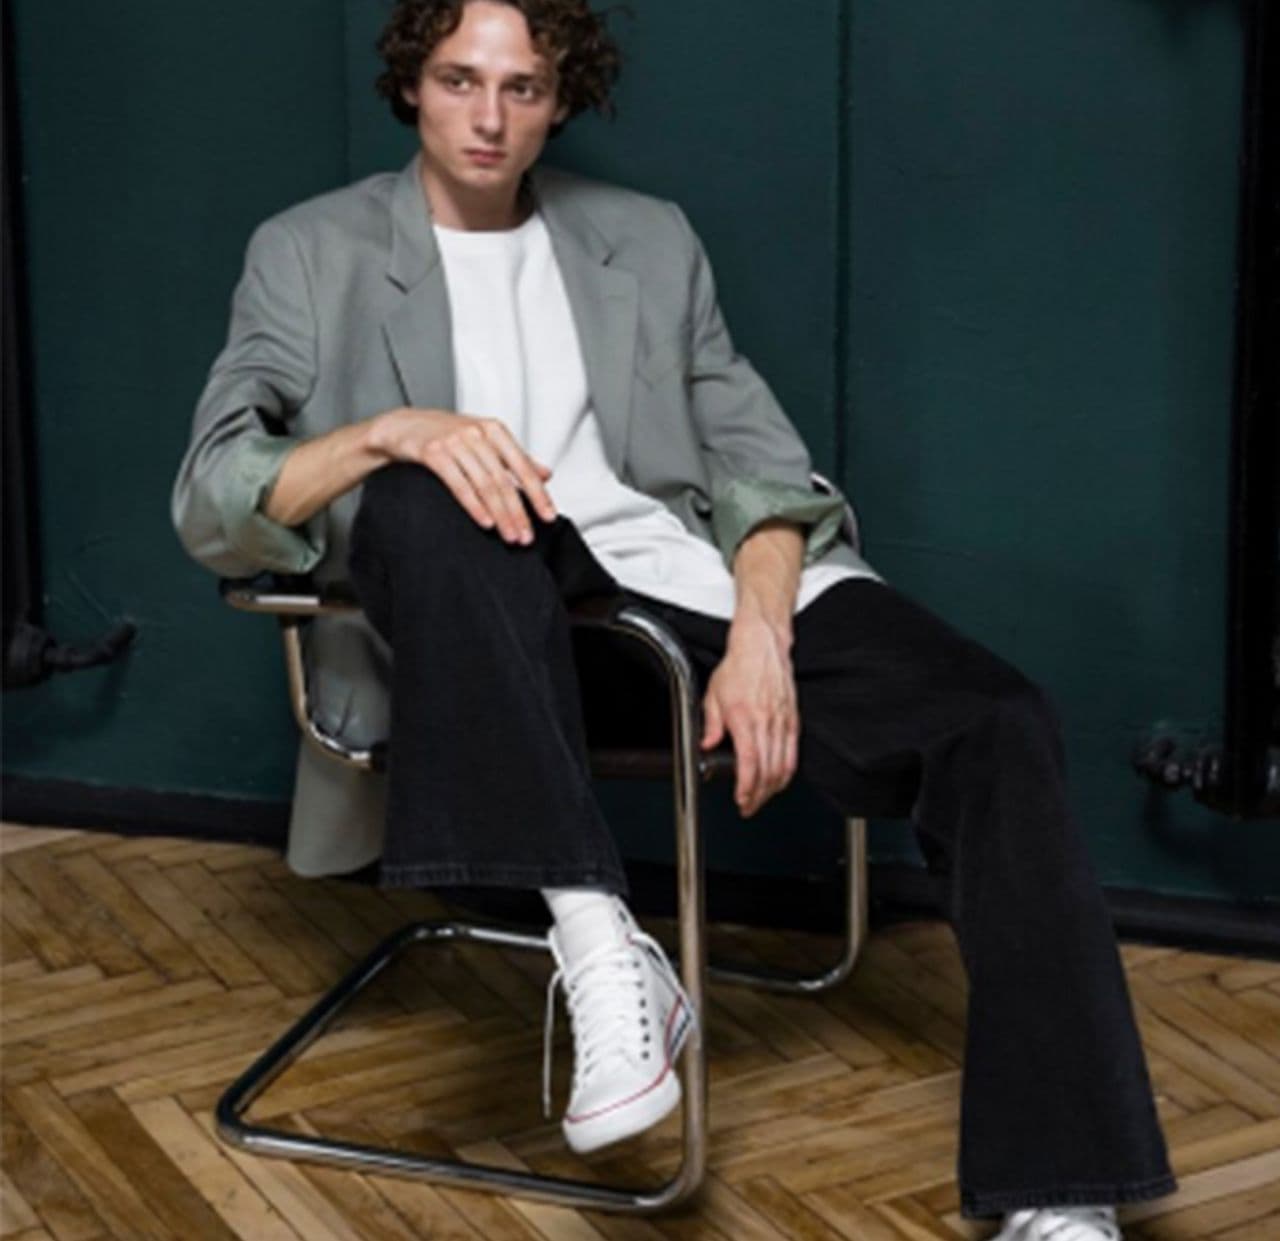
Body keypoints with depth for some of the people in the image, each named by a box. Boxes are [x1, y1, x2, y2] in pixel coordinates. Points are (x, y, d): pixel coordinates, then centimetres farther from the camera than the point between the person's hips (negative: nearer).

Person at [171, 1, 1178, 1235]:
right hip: (485, 604, -2)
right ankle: (598, 945, -45)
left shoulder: (648, 241, 22)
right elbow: (210, 500, -1)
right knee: (424, 495, -37)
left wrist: (760, 634, -8)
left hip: (679, 576, 3)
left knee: (999, 723, -21)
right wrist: (391, 431, -21)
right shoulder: (313, 254, 12)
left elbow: (760, 461, 13)